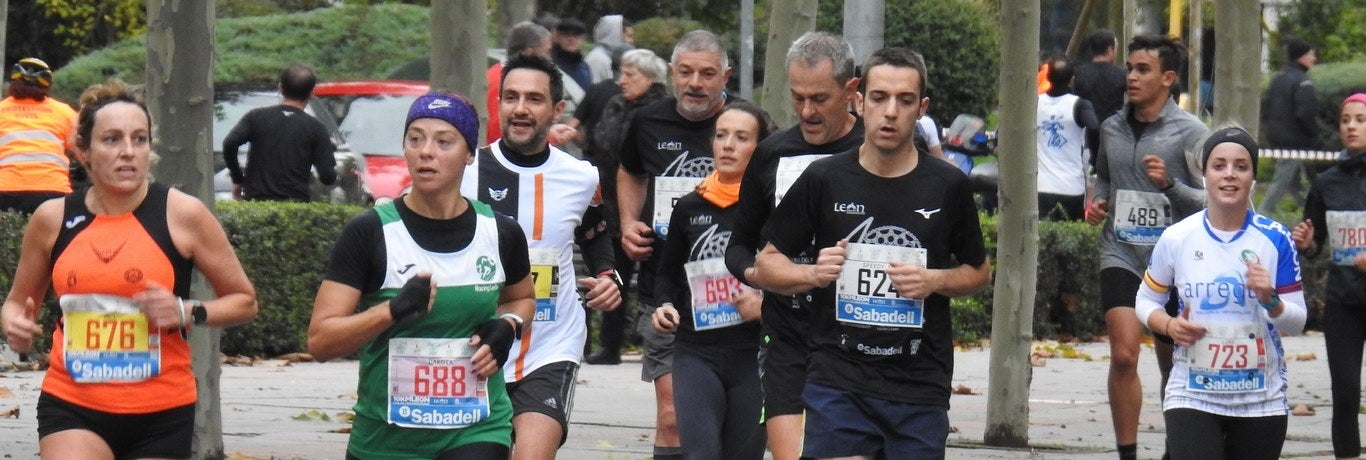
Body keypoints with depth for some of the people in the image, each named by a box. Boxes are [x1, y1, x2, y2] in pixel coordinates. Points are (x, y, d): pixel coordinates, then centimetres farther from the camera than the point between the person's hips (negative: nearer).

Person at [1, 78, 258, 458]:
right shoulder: (53, 219, 2)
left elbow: (244, 300, 5)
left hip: (160, 412, 0)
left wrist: (187, 312, -14)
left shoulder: (182, 214, -4)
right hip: (71, 406, 0)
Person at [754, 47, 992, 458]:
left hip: (920, 389, 1)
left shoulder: (948, 186, 3)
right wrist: (812, 274, -9)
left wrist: (935, 281, -5)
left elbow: (979, 271, 15)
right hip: (838, 381, -1)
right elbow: (768, 261, 11)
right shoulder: (825, 180, 3)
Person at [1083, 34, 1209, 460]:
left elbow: (1212, 202, -4)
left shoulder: (1190, 133, -4)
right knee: (1123, 355, -15)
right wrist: (1098, 203, 7)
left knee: (1173, 363, 9)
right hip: (1120, 254, 2)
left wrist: (1169, 184, -20)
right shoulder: (1112, 129, 8)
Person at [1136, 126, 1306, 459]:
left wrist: (1270, 300, -20)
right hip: (1192, 397, -1)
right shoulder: (1176, 238, -3)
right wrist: (1169, 325, -10)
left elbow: (1297, 323, 0)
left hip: (1261, 402, 1)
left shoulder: (1275, 240, -3)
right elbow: (1146, 301, 10)